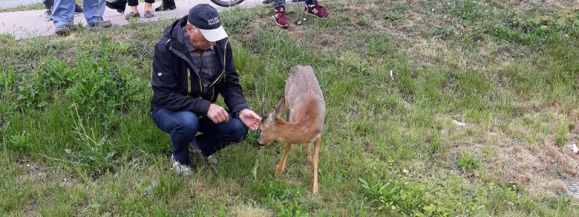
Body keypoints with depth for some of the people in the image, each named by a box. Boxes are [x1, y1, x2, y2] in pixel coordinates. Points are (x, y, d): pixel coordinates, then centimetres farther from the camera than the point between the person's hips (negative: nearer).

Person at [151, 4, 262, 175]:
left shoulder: (221, 45, -11)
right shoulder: (166, 48, -25)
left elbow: (230, 83, -5)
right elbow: (164, 95, -27)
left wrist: (241, 109, -25)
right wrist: (205, 107, -35)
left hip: (206, 109, 4)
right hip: (170, 109, -4)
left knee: (238, 128, -21)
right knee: (188, 122, -38)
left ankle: (202, 144, 12)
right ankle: (180, 158, -2)